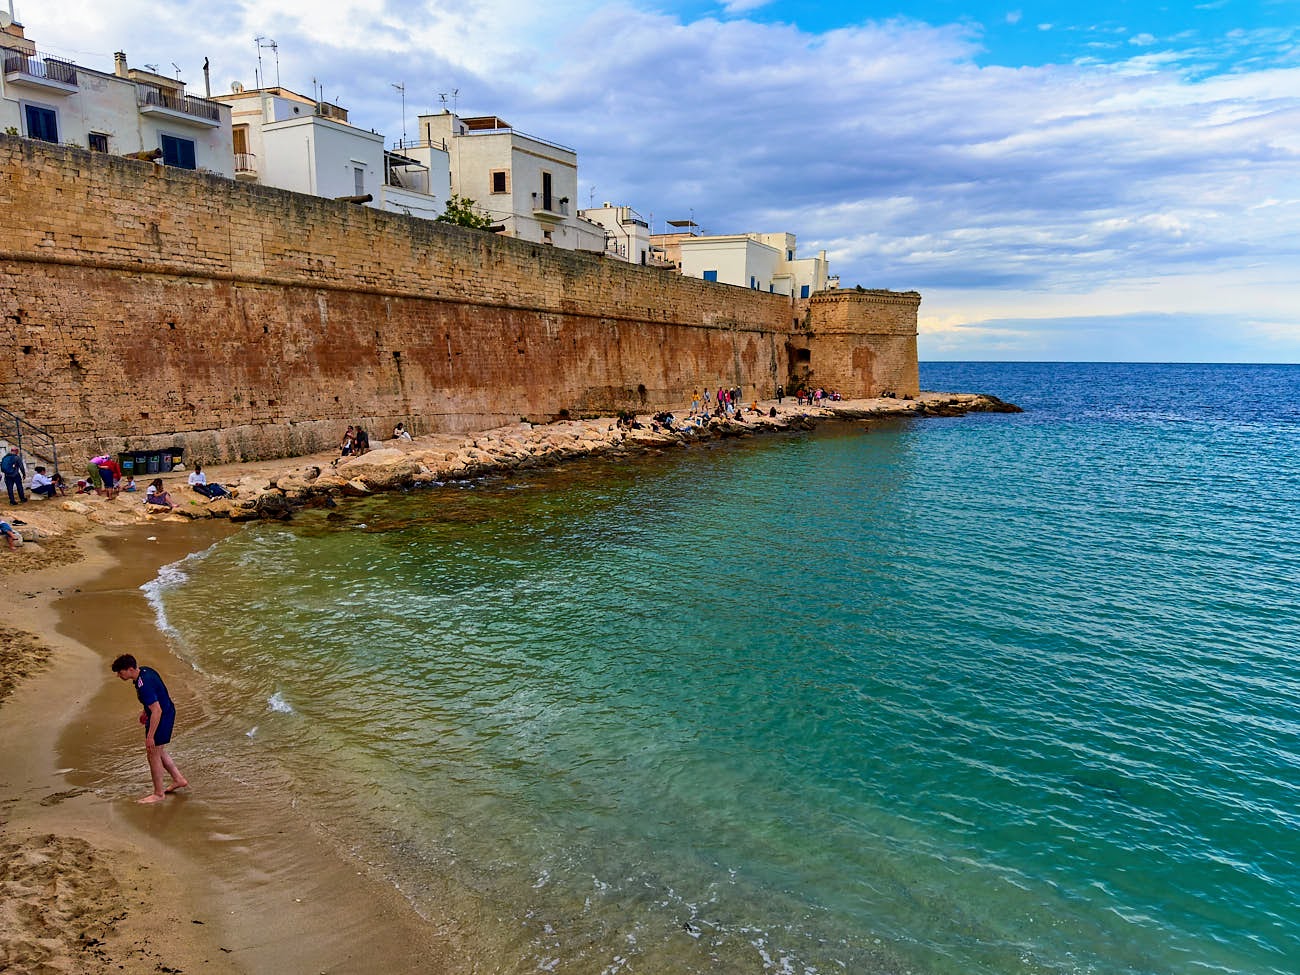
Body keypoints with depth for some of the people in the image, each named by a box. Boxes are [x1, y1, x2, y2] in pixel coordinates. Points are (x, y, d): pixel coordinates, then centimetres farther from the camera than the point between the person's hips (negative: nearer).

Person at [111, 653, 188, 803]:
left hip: (162, 717, -10)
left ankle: (159, 794, 16)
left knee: (153, 753, 3)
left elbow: (157, 711, -31)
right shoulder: (144, 671, -1)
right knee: (158, 750, 22)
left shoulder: (144, 685, -31)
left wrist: (150, 736, -27)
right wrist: (145, 711, 27)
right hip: (167, 711, 10)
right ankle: (178, 779, 30)